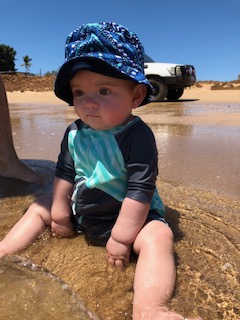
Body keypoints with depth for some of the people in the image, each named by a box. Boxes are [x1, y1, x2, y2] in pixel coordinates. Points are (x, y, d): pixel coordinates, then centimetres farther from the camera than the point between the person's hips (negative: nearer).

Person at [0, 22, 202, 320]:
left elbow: (139, 190, -26)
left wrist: (121, 237, -23)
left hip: (128, 216, -6)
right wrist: (59, 214, 9)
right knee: (38, 208, 12)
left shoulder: (137, 136, -25)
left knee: (158, 236, -32)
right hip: (82, 212, 7)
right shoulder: (74, 133, -6)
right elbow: (64, 174, 5)